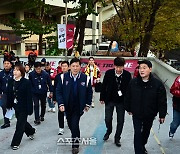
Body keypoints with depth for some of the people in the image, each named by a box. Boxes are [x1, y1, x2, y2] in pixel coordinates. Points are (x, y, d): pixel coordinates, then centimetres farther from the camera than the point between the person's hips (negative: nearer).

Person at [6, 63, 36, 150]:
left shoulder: (26, 82, -15)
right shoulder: (11, 81, 1)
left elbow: (29, 97, -15)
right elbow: (9, 95, 6)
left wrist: (30, 109, -17)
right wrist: (9, 106, 4)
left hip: (23, 107, -6)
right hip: (16, 107, 6)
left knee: (20, 125, 0)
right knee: (22, 122, 21)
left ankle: (15, 143, 10)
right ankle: (31, 131, 47)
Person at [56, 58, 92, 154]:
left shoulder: (85, 78, -10)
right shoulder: (63, 77, -9)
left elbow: (89, 92, 2)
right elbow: (58, 91, -5)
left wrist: (87, 104, 1)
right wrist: (61, 104, -14)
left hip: (79, 107, -2)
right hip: (67, 106, 2)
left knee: (75, 124, -9)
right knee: (70, 124, 16)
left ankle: (75, 145, 9)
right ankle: (75, 136, 44)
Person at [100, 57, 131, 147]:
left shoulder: (127, 75, -11)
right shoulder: (108, 73, -11)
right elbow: (104, 86, -2)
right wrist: (102, 98, 2)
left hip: (121, 101, 0)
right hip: (109, 100, 0)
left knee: (120, 121, 7)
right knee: (108, 119, 9)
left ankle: (117, 138, 27)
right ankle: (109, 131, 42)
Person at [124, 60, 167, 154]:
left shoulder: (158, 84, -18)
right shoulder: (133, 82, -13)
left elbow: (162, 101, -11)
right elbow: (128, 97, 0)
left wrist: (162, 115, -7)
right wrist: (128, 109, 7)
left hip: (150, 115, 1)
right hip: (136, 114, -1)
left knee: (146, 132, 23)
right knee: (137, 134, -4)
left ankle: (142, 145, 50)